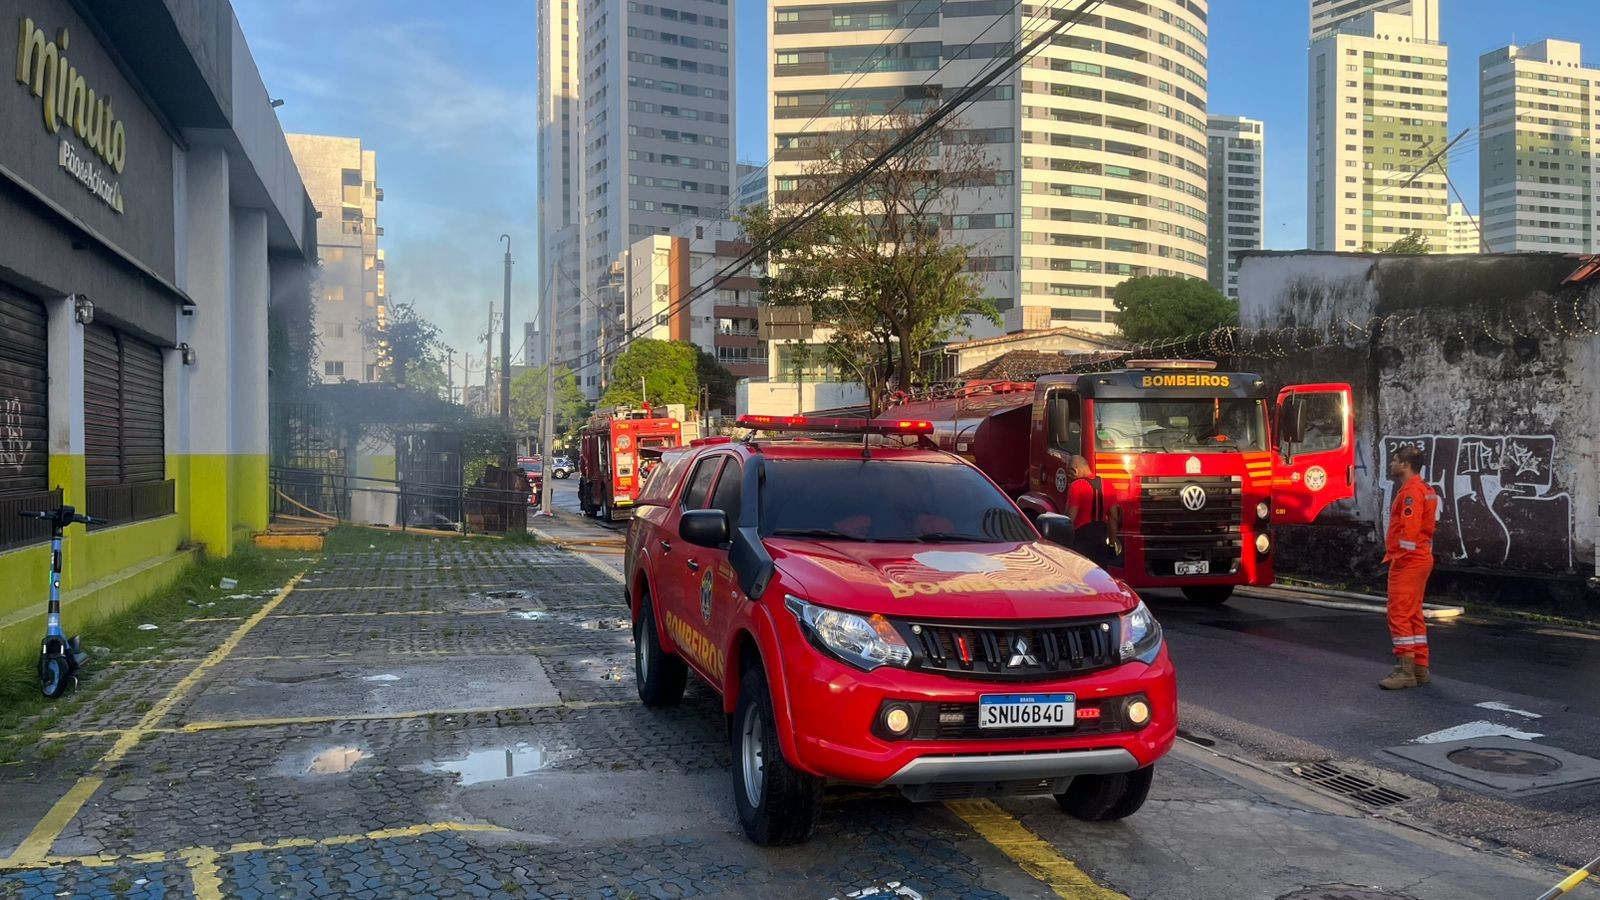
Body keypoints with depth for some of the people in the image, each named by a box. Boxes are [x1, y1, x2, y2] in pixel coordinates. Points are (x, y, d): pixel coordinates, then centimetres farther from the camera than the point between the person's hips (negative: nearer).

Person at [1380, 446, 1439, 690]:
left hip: (1407, 561, -11)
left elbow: (1410, 529, -23)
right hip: (1420, 559, 11)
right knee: (1413, 615, 14)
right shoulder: (1424, 489, 18)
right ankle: (1420, 668, 19)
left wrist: (1399, 557, -19)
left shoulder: (1411, 490, -15)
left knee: (1400, 614, -9)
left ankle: (1406, 671, -9)